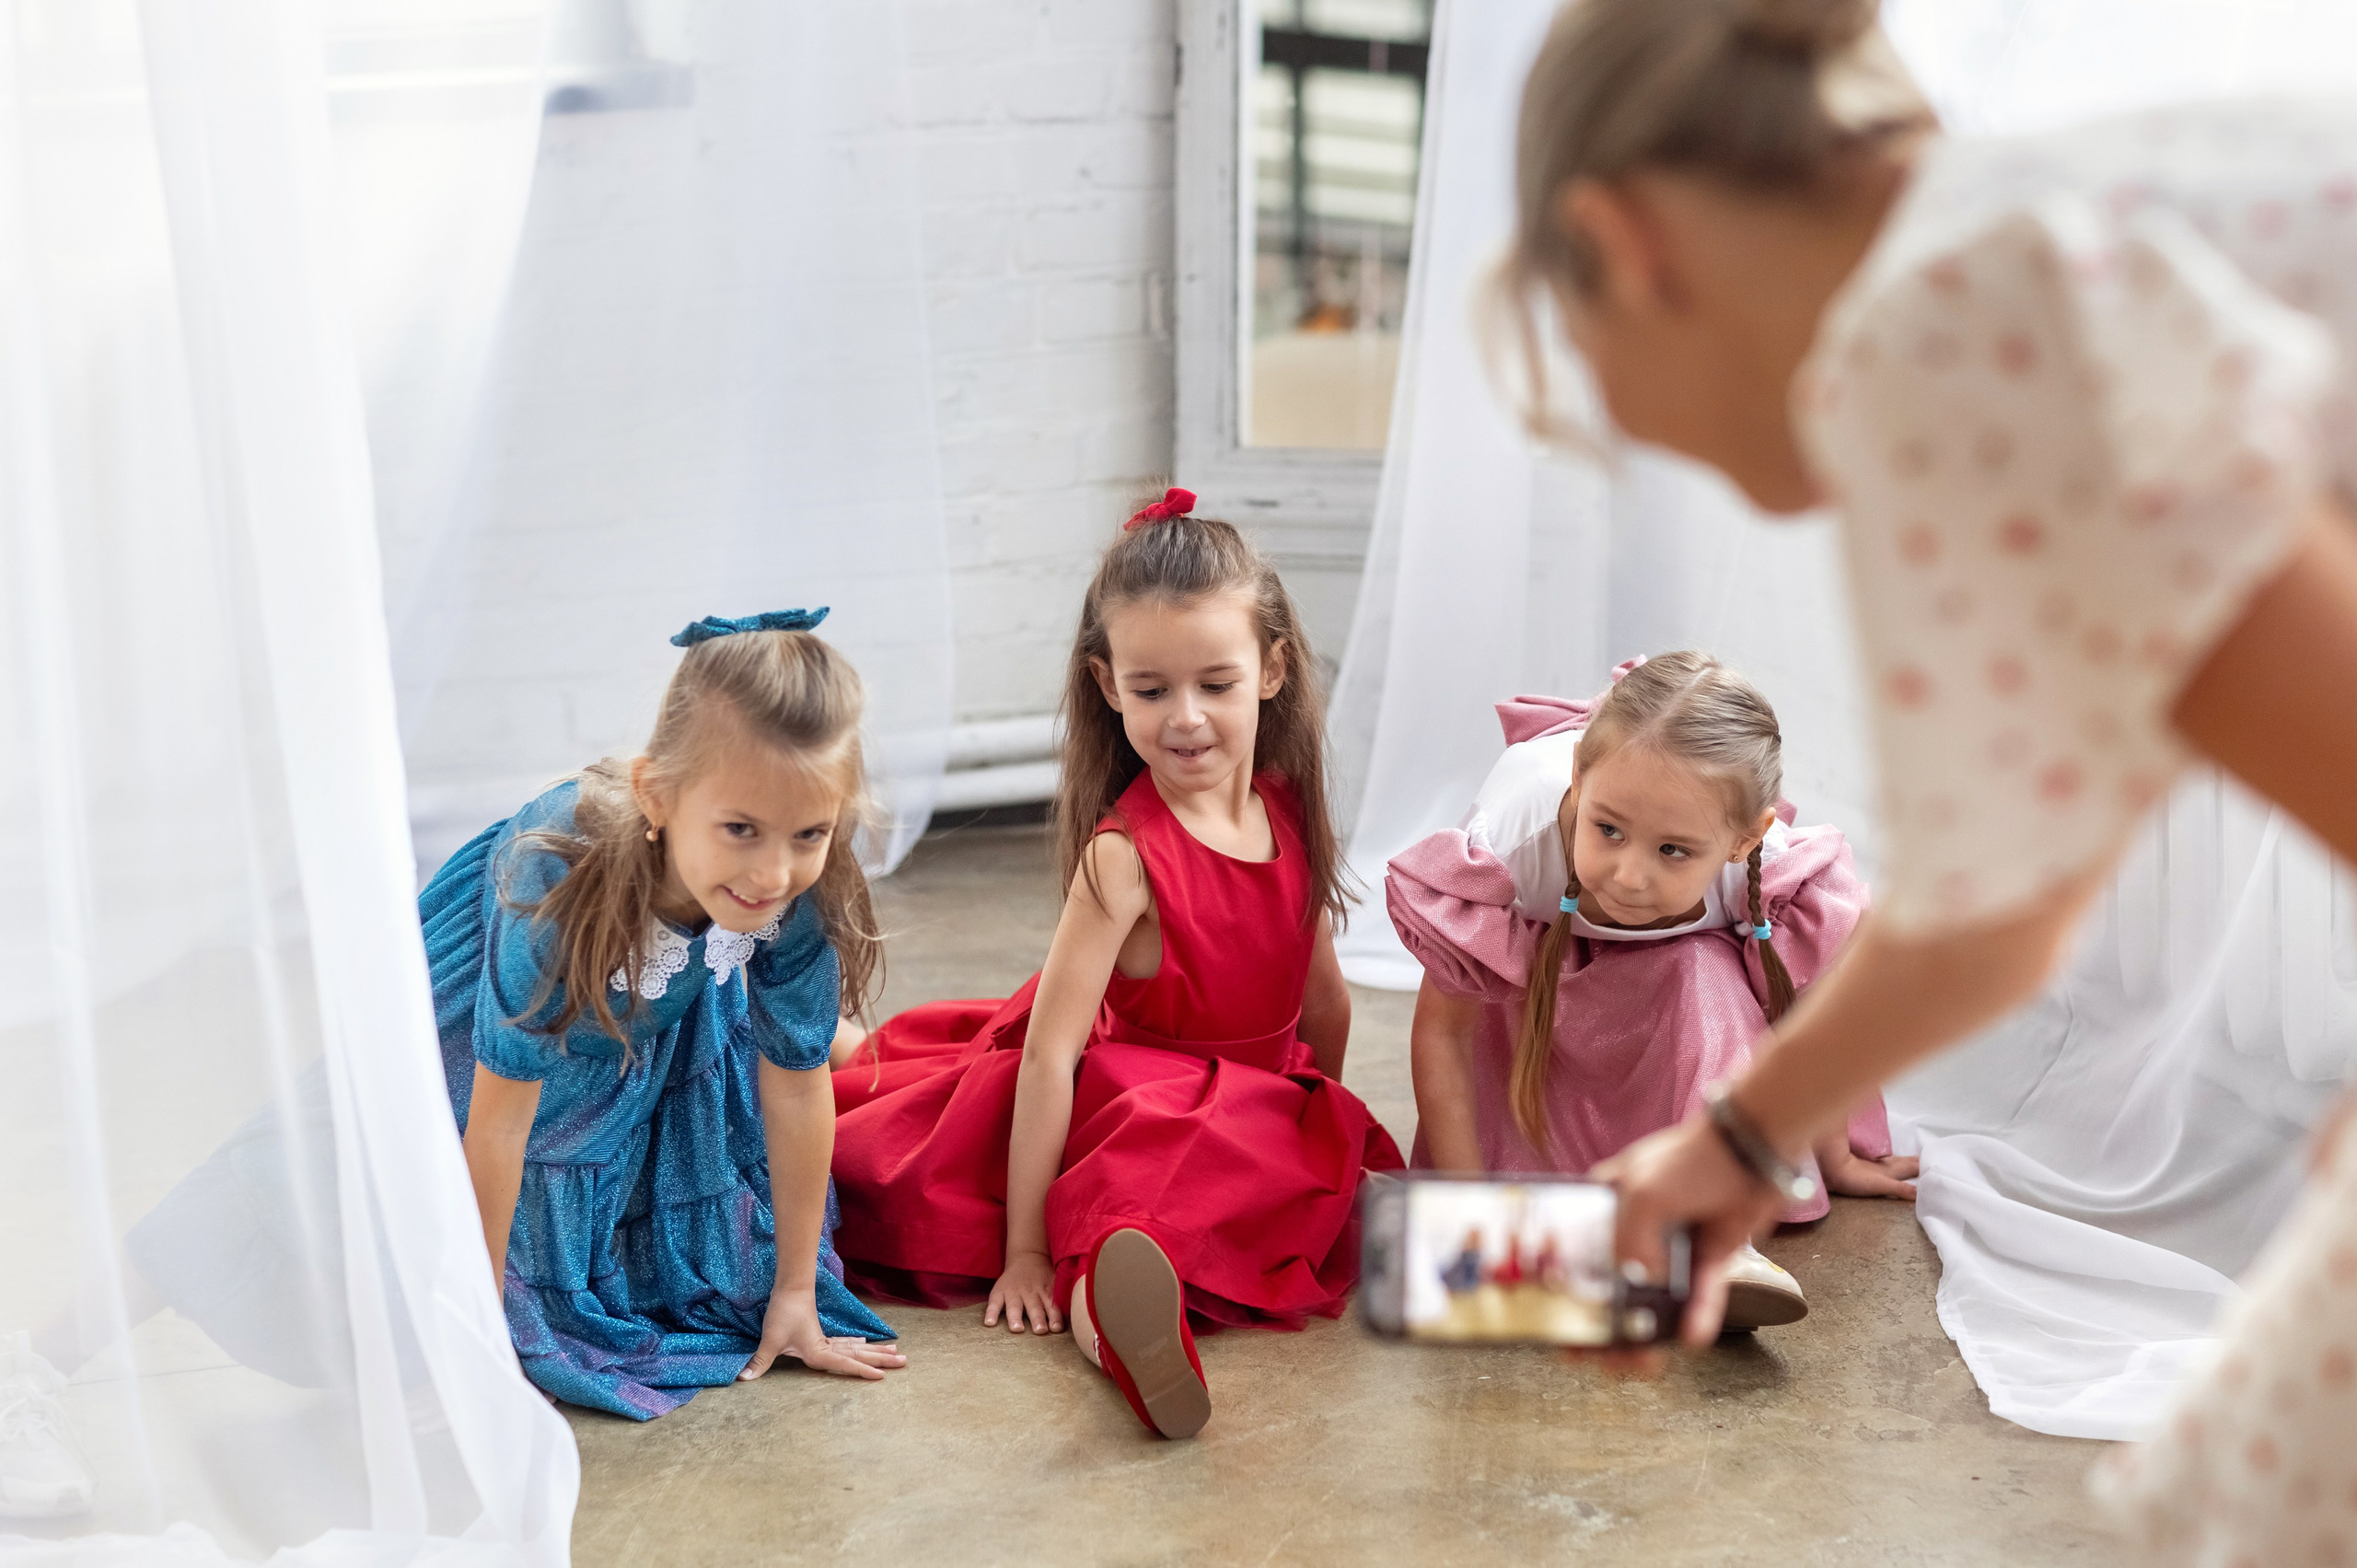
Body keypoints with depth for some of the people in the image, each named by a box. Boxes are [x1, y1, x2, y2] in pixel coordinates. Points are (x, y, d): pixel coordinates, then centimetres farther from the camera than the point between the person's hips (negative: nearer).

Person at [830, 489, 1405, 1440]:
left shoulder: (1289, 810, -5)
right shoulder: (1124, 853, -24)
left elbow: (1321, 993, 10)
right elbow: (1049, 1050, -26)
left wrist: (1330, 1131, 21)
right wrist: (1023, 1253, -26)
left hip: (1258, 1100, 11)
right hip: (1126, 1100, -11)